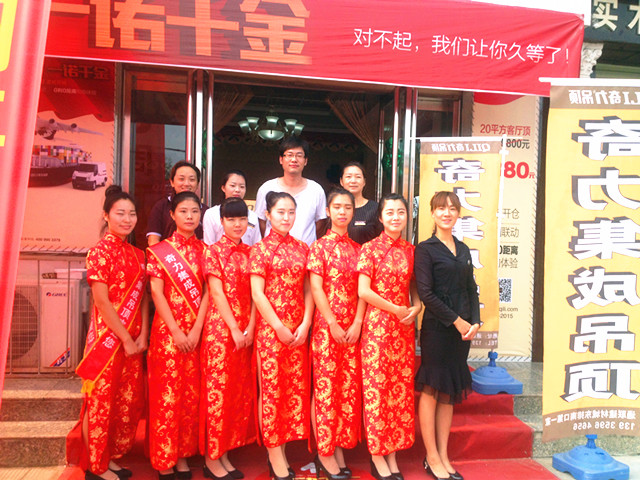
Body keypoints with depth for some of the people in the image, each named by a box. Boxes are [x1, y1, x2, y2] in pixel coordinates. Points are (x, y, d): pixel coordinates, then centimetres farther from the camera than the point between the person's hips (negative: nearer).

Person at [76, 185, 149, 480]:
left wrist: (142, 336, -3)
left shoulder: (138, 255, 9)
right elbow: (102, 302, -15)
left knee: (129, 402, 14)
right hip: (107, 338, -6)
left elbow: (143, 298, 7)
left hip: (134, 341, 7)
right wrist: (125, 339, -13)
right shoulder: (99, 252, -10)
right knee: (100, 403, 6)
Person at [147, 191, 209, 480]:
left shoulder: (204, 250, 7)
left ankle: (183, 456, 23)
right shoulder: (160, 250, 0)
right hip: (168, 330, -3)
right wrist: (176, 332, -12)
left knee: (191, 395, 9)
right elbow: (157, 293, -6)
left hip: (197, 331, 3)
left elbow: (207, 292, 2)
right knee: (166, 395, 2)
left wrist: (196, 330, -8)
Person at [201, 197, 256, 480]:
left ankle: (225, 454, 25)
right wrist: (234, 329, -14)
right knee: (218, 391, 1)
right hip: (221, 328, -5)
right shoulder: (214, 251, -4)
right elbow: (217, 292, -11)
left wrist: (250, 327, -5)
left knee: (241, 392, 10)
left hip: (246, 331, 6)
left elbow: (253, 292, 6)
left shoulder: (249, 252, 10)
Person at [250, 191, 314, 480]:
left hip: (298, 330, 5)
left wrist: (305, 324, -4)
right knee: (271, 389, 3)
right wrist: (279, 328, -12)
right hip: (271, 328, -4)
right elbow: (257, 294, -9)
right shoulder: (261, 249, -3)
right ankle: (274, 455, 17)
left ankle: (281, 450, 24)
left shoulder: (302, 248, 9)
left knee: (295, 388, 9)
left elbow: (308, 289, 8)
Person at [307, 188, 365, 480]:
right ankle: (324, 453, 15)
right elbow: (316, 288, -8)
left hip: (352, 328, 4)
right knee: (325, 387, 2)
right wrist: (333, 324, -13)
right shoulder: (319, 247, -2)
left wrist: (357, 323, -5)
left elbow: (362, 289, 6)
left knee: (349, 387, 9)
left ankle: (338, 447, 23)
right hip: (326, 326, -4)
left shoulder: (357, 248, 10)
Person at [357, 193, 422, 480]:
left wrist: (415, 308, -5)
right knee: (376, 389, 1)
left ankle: (392, 456, 22)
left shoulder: (410, 250, 10)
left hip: (404, 327, 5)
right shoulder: (370, 249, -4)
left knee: (401, 389, 8)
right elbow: (363, 291, -11)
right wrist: (396, 309, -11)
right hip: (377, 325, -4)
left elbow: (414, 288, 15)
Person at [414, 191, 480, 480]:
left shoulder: (463, 250, 14)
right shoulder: (425, 249, -4)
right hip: (437, 327, -6)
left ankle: (443, 457, 22)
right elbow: (426, 294, -12)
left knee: (449, 391, 12)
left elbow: (471, 290, 15)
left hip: (463, 328, 6)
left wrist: (475, 321, 0)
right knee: (431, 389, 1)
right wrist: (456, 321, -12)